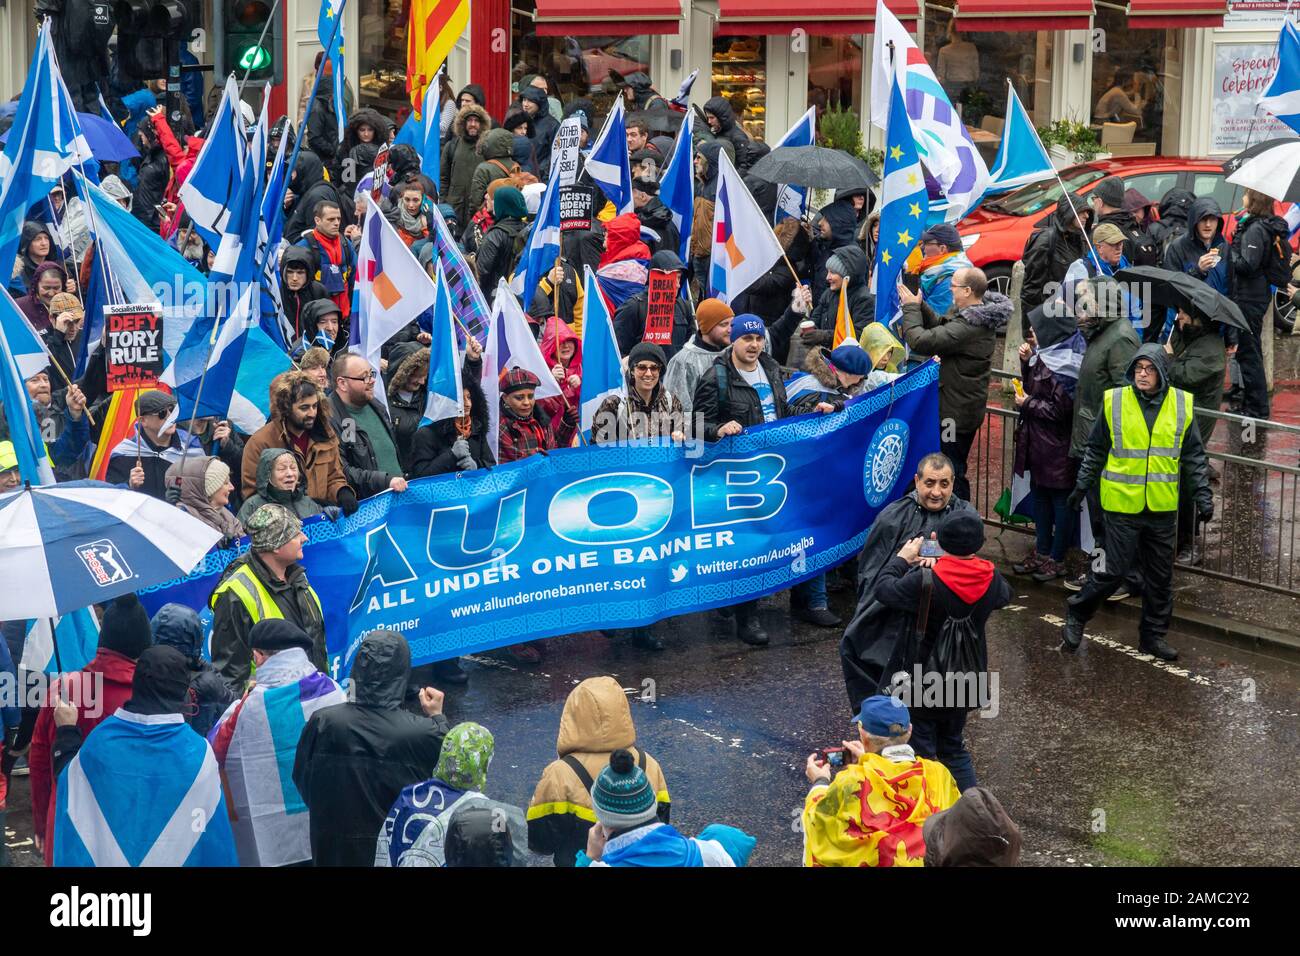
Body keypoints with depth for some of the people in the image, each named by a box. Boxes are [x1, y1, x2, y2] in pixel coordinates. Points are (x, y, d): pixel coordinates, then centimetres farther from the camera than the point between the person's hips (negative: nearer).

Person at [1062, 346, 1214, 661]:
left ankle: (1153, 635, 23)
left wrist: (1203, 495, 4)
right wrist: (1081, 487, 10)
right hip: (1122, 505, -3)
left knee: (1160, 576, 10)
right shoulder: (1114, 401, -5)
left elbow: (1194, 457, 8)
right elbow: (1095, 450, 6)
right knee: (1114, 570, 0)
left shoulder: (1181, 405, 1)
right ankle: (1077, 613, 22)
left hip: (1163, 507, 3)